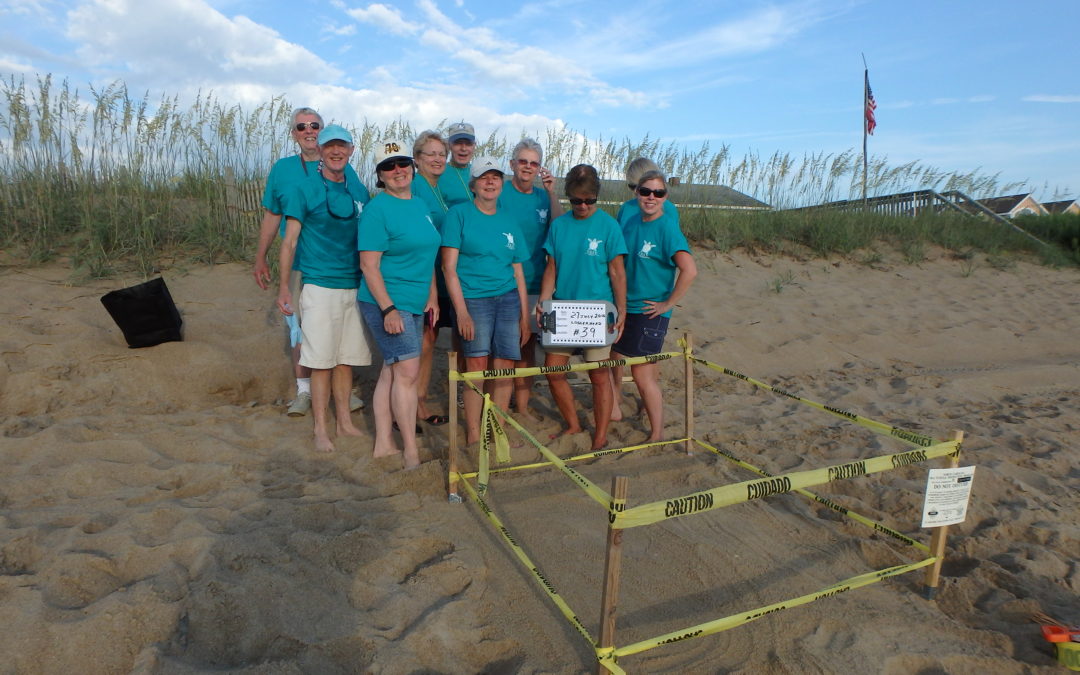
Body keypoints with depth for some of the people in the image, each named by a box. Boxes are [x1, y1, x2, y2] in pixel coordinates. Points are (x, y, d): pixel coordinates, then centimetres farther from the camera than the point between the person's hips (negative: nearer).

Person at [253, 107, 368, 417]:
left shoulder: (342, 169, 3)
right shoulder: (282, 168, 7)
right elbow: (271, 216, 12)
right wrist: (260, 258, 11)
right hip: (299, 265, 1)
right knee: (300, 327, 5)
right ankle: (304, 391, 18)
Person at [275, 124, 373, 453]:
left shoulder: (359, 191, 12)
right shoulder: (304, 189, -2)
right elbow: (290, 240, -3)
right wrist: (283, 286, -8)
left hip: (356, 286, 4)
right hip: (320, 286, -4)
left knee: (347, 359, 10)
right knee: (322, 361, -2)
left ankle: (344, 420, 22)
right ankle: (320, 429, 9)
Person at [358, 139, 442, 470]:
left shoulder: (421, 205, 14)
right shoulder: (377, 209, -10)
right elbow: (369, 265, -15)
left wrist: (432, 296, 14)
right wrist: (388, 309, -20)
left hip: (415, 304, 8)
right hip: (387, 303, -8)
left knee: (391, 372, 11)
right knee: (408, 371, -10)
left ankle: (383, 444, 20)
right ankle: (412, 453, -2)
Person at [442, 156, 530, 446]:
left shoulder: (509, 221, 16)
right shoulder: (459, 214, 2)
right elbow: (449, 266, -4)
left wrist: (524, 314, 12)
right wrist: (461, 311, -12)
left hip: (508, 299, 4)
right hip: (473, 299, -4)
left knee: (505, 367, -1)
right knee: (477, 366, -8)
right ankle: (473, 436, 3)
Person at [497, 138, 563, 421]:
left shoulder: (543, 196, 10)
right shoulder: (500, 194, -5)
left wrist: (552, 193, -11)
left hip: (534, 283, 5)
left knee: (527, 345, 11)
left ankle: (522, 405, 22)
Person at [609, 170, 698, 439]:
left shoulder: (667, 227, -16)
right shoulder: (632, 221, 6)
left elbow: (689, 270, -26)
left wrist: (667, 303, -18)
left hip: (649, 312, -7)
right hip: (623, 307, 7)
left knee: (643, 374, -3)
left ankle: (657, 434, 13)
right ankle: (613, 409, 39)